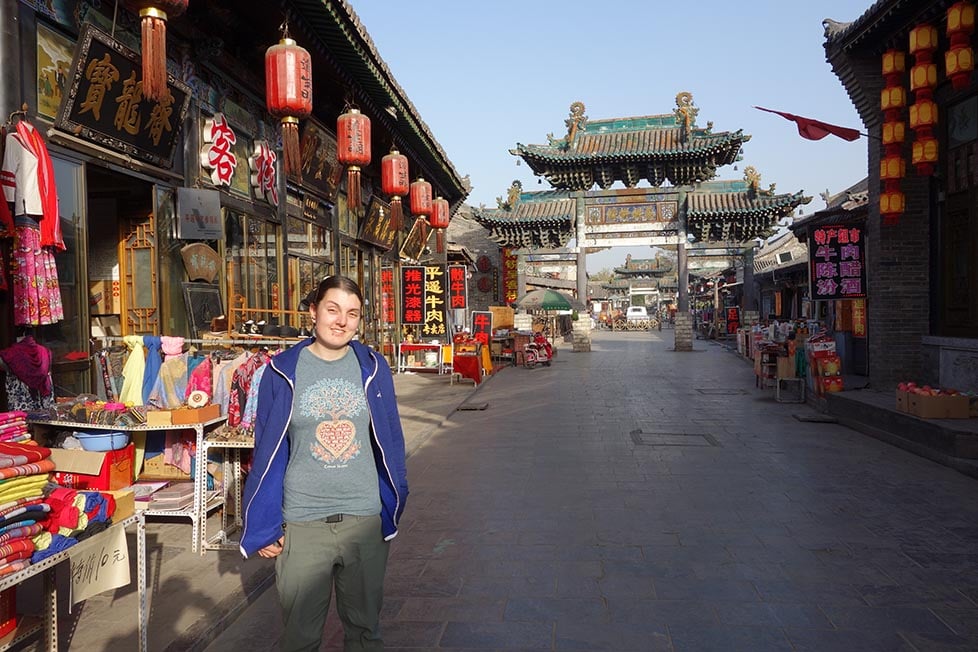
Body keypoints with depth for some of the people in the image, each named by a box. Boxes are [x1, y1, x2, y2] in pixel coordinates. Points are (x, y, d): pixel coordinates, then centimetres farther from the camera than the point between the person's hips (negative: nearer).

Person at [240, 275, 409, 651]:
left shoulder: (372, 368, 0)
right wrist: (263, 527, -1)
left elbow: (390, 441, 5)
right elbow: (268, 452, -1)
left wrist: (392, 508, 6)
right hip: (302, 523, -1)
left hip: (365, 520, 1)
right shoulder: (284, 372, -5)